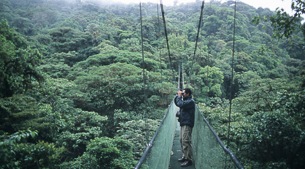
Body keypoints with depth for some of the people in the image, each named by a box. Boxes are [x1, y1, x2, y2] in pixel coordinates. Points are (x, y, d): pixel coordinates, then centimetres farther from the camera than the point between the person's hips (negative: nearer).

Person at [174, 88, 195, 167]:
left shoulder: (190, 101, -14)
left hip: (187, 124, -10)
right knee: (182, 140, 14)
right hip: (183, 123, 10)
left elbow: (180, 104, -27)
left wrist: (179, 96, -13)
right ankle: (184, 156, 23)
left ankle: (188, 160, -10)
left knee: (186, 141, -12)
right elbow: (176, 103, 22)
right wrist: (177, 96, 7)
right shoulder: (185, 100, 16)